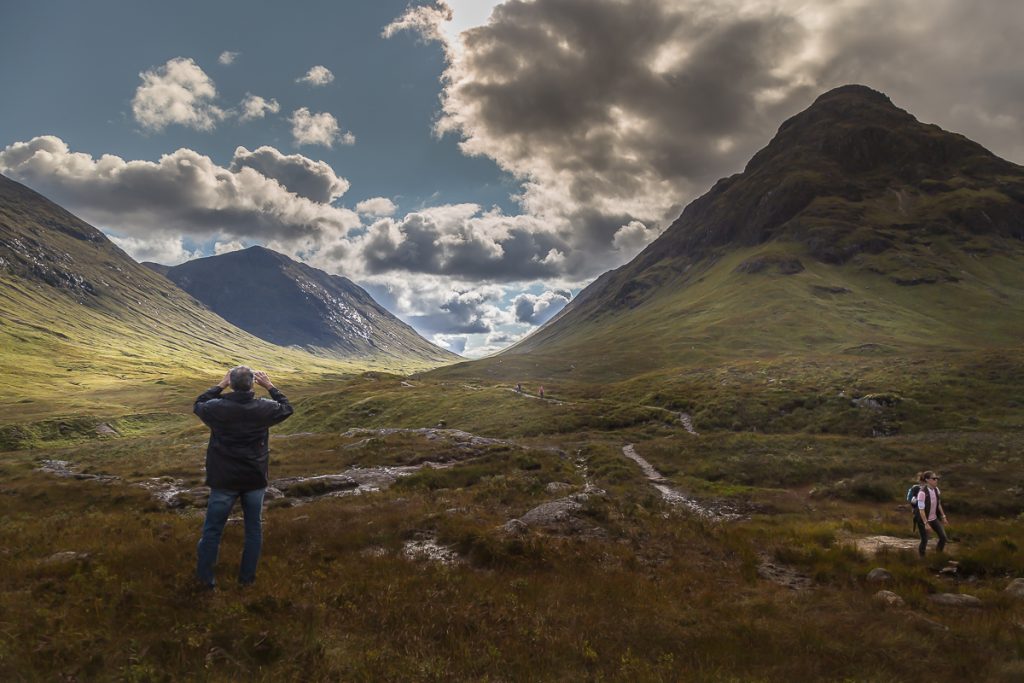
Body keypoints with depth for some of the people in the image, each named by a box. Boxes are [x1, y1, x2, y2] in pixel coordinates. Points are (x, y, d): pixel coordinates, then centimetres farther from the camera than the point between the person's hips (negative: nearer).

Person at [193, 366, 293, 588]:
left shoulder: (217, 408, -15)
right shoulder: (264, 408, -12)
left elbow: (198, 405, 9)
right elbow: (286, 408, 10)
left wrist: (220, 385, 9)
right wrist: (270, 387, 13)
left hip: (224, 480, -1)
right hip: (255, 479, 1)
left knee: (212, 529, 13)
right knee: (253, 528, 16)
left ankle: (205, 577, 24)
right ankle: (247, 576, 25)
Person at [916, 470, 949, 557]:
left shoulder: (936, 489, -4)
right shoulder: (922, 493, -26)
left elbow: (938, 504, 10)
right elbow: (921, 510, -24)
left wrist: (943, 516, 11)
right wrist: (926, 523, -24)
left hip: (934, 519, 7)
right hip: (923, 520, -7)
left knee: (943, 538, 9)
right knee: (925, 541, 2)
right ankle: (921, 558, 23)